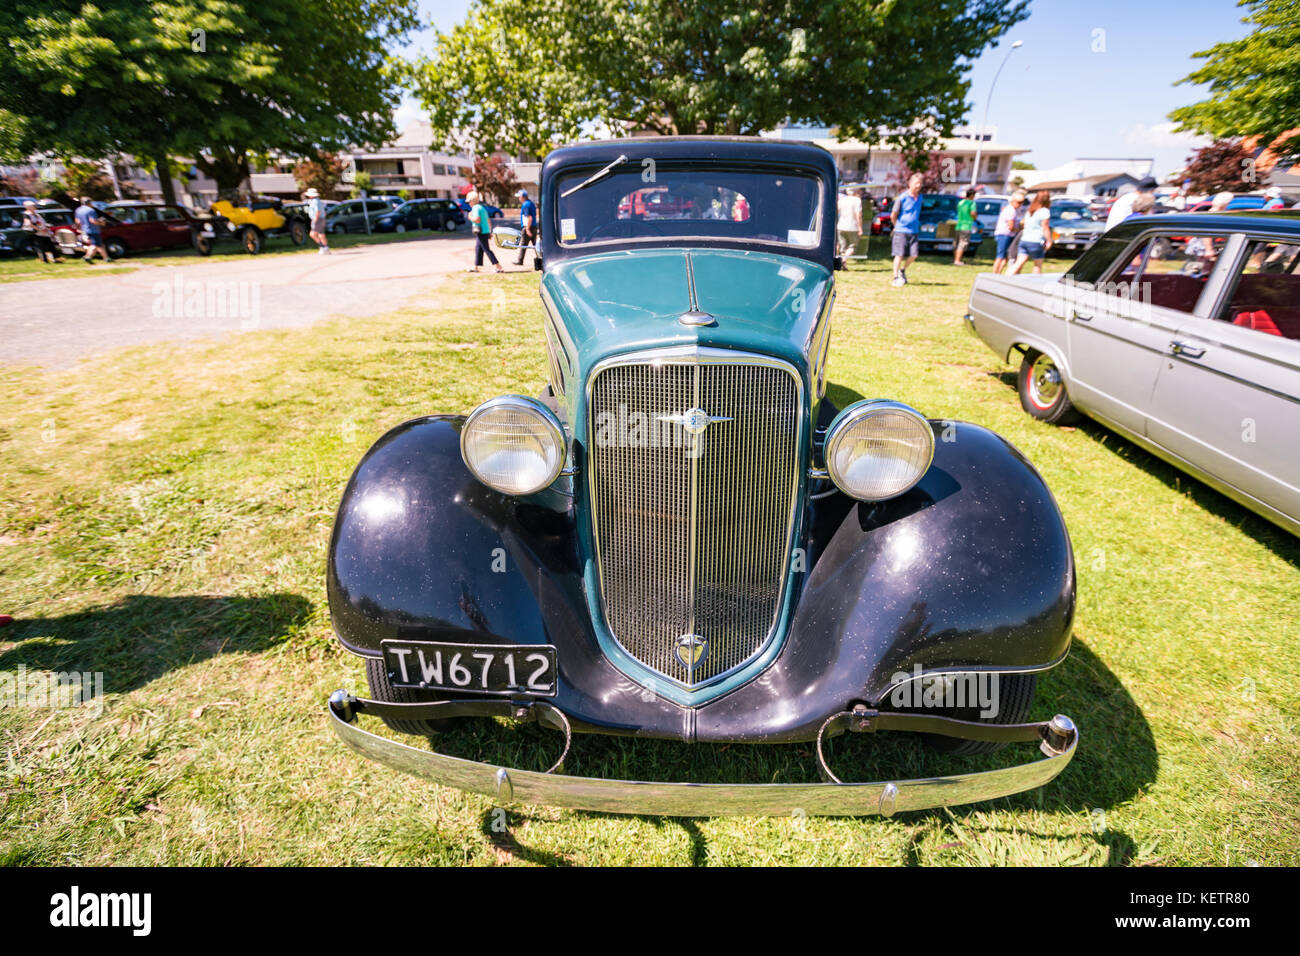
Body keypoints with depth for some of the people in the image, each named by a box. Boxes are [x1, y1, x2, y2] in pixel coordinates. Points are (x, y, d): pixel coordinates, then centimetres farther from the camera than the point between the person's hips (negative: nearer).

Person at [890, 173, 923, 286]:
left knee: (913, 255, -1)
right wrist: (897, 226, 9)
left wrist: (916, 224, 16)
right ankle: (896, 278, 3)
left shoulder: (920, 197, 8)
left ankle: (902, 271, 22)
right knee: (899, 255, -5)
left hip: (914, 231, 5)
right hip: (901, 231, -5)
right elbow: (893, 216, -2)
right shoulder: (902, 197, -9)